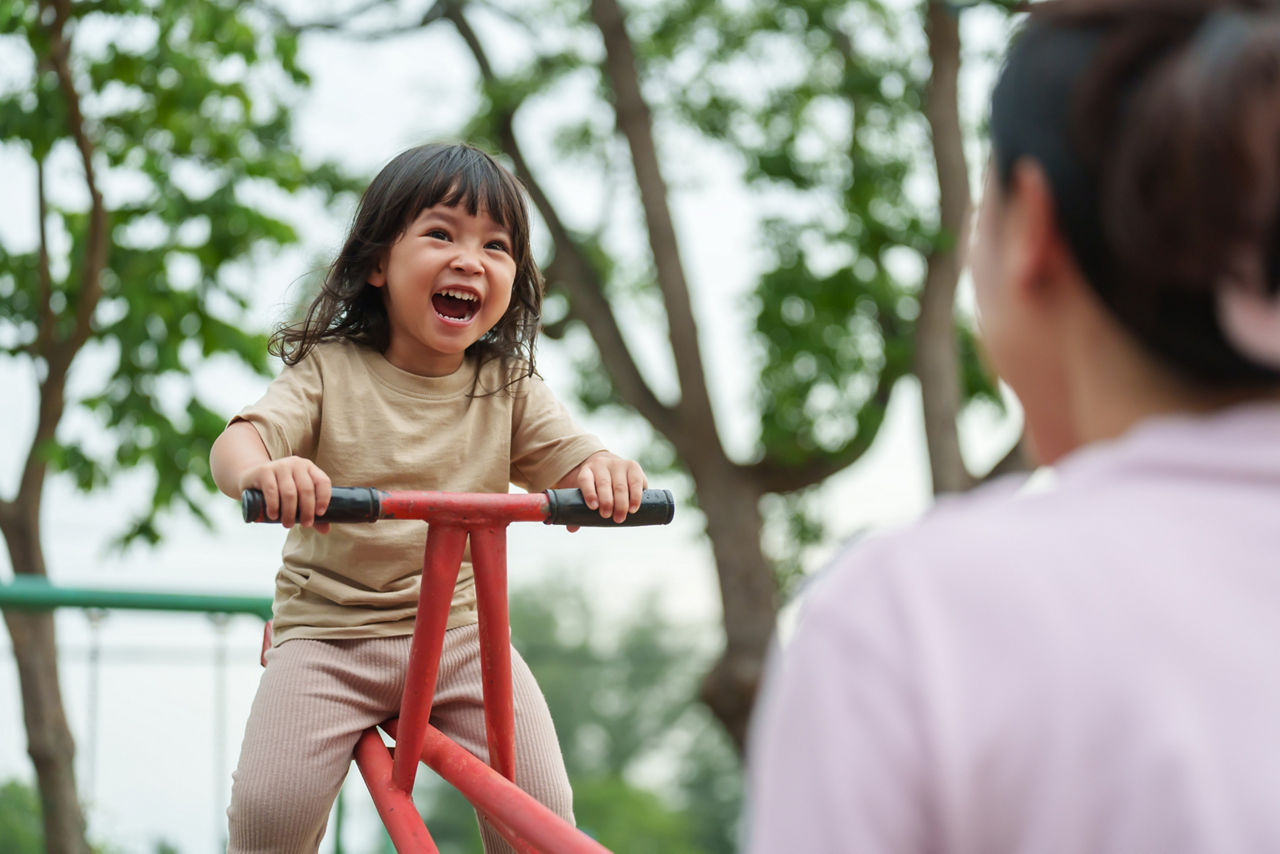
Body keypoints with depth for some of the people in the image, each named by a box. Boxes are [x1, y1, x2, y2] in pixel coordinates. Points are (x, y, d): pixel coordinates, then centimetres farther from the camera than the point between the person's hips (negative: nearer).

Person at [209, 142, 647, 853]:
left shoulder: (507, 388, 4)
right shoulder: (329, 371, -4)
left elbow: (572, 459, -5)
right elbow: (238, 439, -16)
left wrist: (606, 471, -30)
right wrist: (259, 471, -42)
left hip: (462, 635, 2)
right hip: (328, 634, -2)